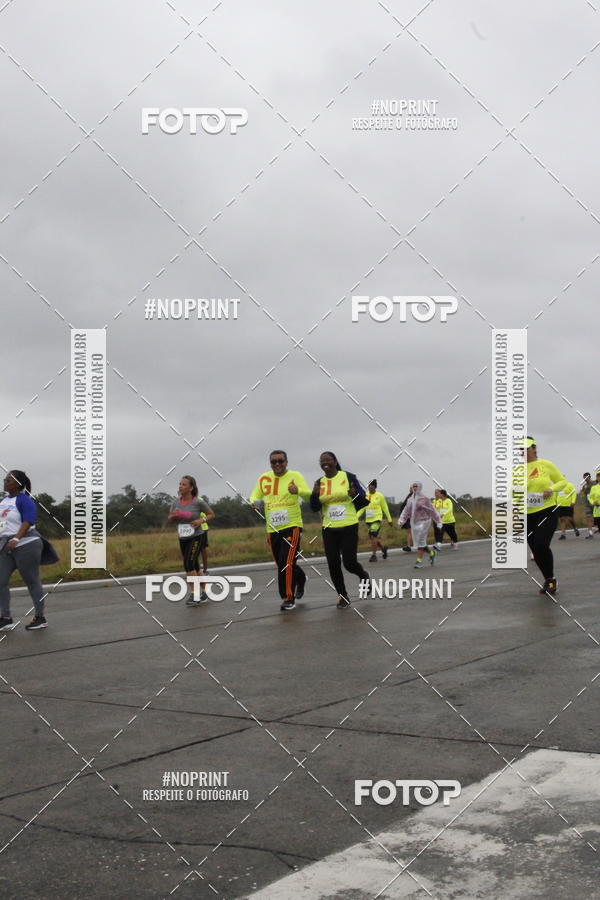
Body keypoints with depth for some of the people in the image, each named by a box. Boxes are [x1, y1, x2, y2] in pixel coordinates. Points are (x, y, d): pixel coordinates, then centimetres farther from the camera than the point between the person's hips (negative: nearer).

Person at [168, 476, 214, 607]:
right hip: (183, 539, 6)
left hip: (197, 538, -6)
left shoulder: (198, 502, -13)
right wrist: (173, 515, -14)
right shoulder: (176, 502, -1)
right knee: (195, 567, 13)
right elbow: (169, 520, 9)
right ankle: (204, 593, 26)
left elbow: (211, 514, -1)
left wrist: (201, 520, -19)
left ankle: (193, 594, -12)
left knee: (188, 564, -19)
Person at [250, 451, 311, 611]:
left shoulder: (295, 476, -7)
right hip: (272, 530, 5)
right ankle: (300, 579, 42)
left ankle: (288, 599, -5)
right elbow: (254, 497, 13)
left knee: (286, 563, -15)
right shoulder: (264, 479, 4)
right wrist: (255, 502, -12)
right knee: (282, 565, 14)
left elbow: (308, 495, -17)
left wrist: (298, 491, -40)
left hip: (292, 527, -5)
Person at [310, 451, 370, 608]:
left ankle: (364, 577, 29)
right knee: (333, 565, 1)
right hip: (329, 529, 4)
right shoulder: (319, 482, 6)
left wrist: (356, 494, -24)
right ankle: (343, 597, 18)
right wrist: (315, 495, -14)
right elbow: (315, 508, 6)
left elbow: (363, 500, -2)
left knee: (349, 563, -6)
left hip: (349, 527, -4)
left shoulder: (348, 477, -5)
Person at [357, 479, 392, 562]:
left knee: (373, 537, -16)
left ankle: (373, 555, -8)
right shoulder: (365, 495, 7)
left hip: (377, 519, -5)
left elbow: (385, 508, 3)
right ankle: (383, 547, 35)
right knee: (372, 538, 10)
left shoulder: (379, 496, -3)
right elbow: (361, 508, 7)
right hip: (368, 520, 5)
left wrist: (389, 519, 6)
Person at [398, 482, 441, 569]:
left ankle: (419, 560, -6)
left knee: (420, 542, -10)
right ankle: (431, 552, 31)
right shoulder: (410, 500, 10)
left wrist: (438, 522, -2)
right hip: (414, 523, 6)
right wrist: (401, 520, -8)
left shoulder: (424, 499, -7)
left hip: (423, 522, -6)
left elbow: (433, 511, -4)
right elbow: (406, 511, 8)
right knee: (418, 543, 9)